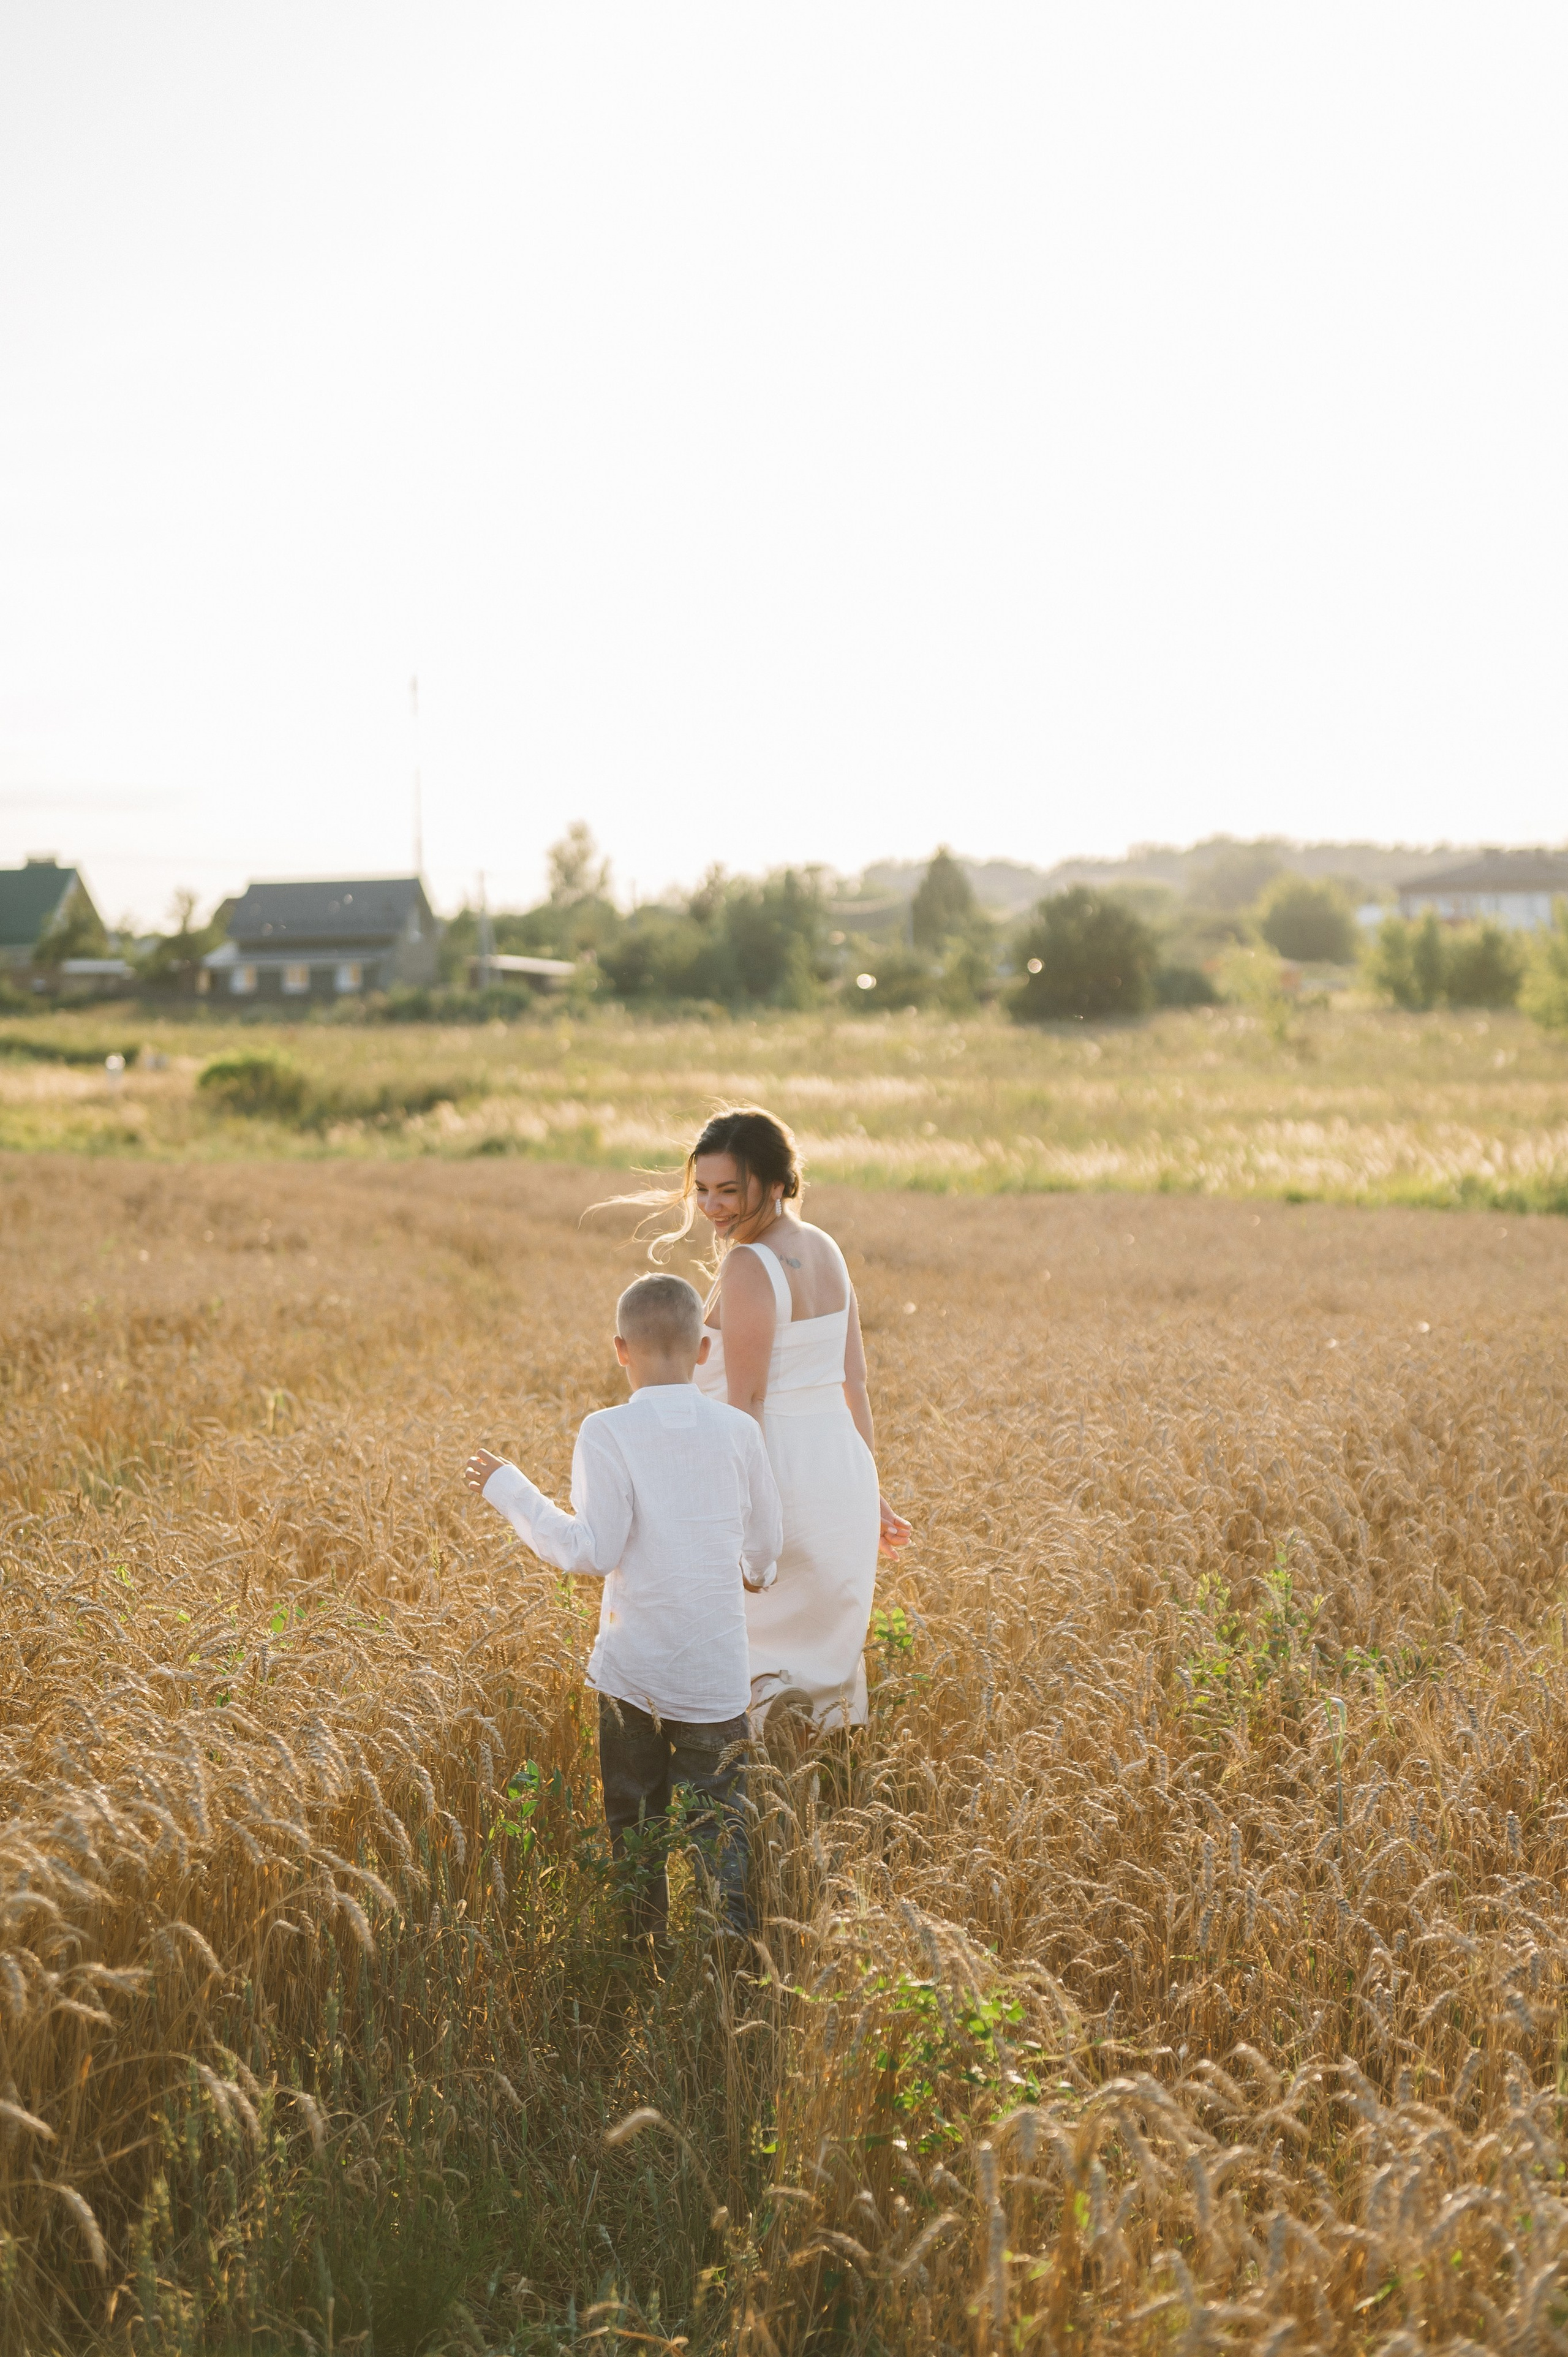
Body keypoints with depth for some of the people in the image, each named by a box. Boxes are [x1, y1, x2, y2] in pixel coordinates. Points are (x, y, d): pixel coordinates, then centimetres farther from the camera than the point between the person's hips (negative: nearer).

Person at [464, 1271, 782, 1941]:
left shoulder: (607, 1433, -11)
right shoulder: (738, 1431, -2)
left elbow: (592, 1550, -16)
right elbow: (765, 1545, 9)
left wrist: (509, 1490, -7)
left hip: (632, 1667, -1)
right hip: (715, 1672, 1)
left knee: (636, 1826, 15)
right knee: (719, 1825, 5)